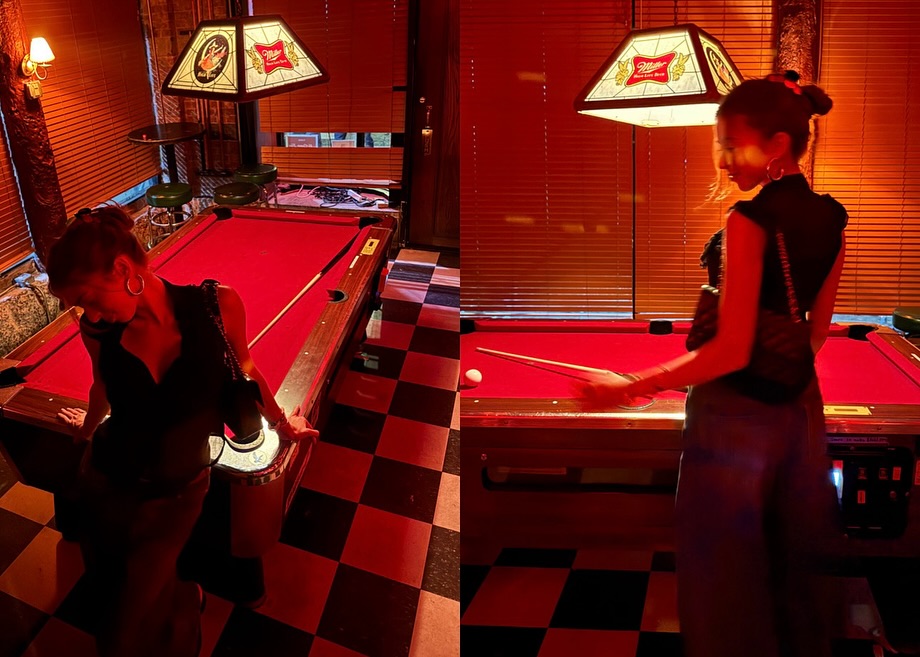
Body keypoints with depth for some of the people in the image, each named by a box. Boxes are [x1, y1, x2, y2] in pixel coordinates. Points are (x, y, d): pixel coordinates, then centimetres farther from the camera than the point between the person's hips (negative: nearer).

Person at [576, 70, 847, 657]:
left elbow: (731, 351, -23)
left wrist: (627, 388, -19)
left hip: (734, 415, -8)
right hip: (798, 410, 8)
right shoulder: (832, 218, 5)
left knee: (724, 582, 10)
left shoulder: (751, 219, -19)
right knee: (791, 569, 25)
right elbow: (817, 331, 12)